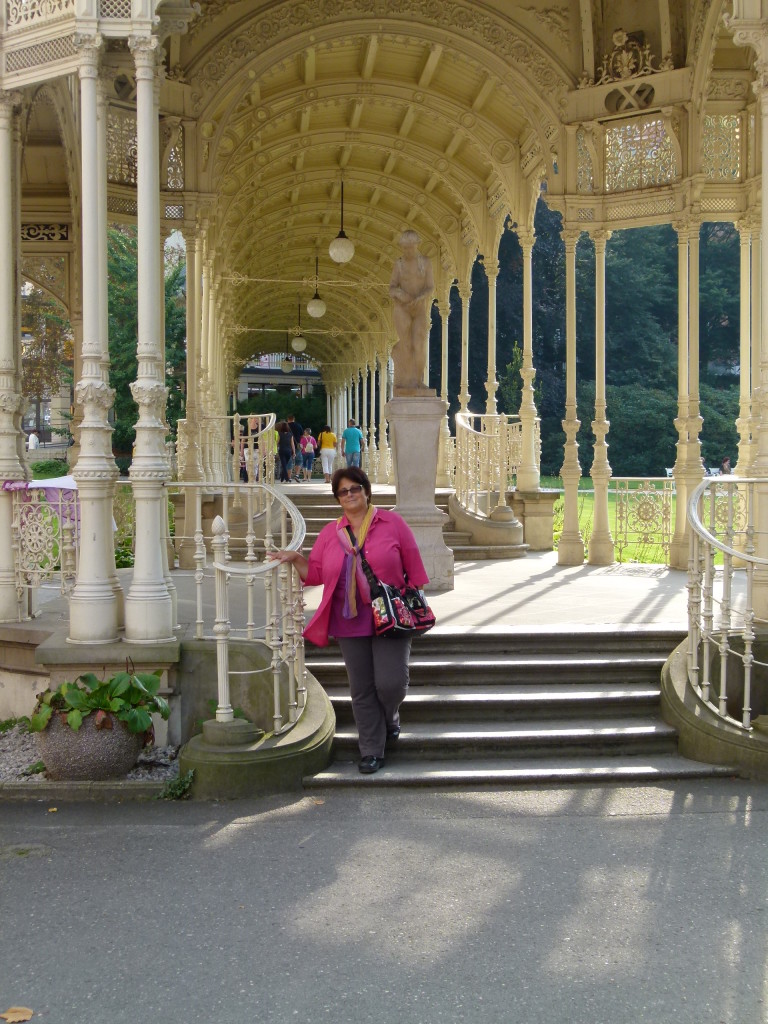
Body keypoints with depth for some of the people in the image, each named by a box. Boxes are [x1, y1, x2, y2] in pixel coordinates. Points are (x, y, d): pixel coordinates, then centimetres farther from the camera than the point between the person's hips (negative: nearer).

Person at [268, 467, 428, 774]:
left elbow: (412, 567, 2)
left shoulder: (392, 523, 0)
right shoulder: (330, 533, 9)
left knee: (390, 682, -9)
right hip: (350, 622, 3)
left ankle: (390, 718, 26)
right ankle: (371, 751, 19)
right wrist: (295, 559, -4)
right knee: (361, 690, 7)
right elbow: (315, 573, 11)